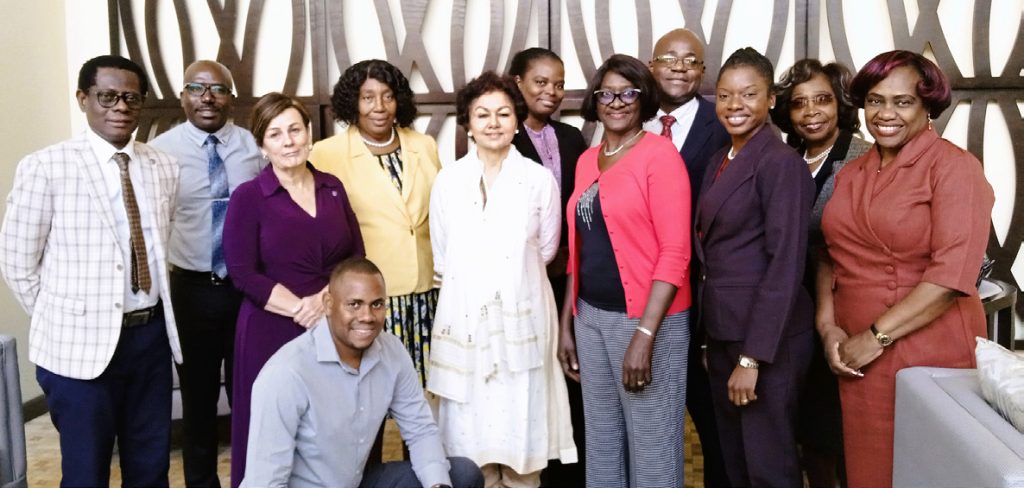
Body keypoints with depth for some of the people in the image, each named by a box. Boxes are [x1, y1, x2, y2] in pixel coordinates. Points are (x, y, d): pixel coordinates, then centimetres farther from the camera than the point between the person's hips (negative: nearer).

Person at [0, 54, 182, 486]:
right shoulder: (46, 167, -8)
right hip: (81, 344, -3)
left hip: (151, 335, 4)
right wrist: (61, 321, 1)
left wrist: (152, 315, 8)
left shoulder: (165, 167, 5)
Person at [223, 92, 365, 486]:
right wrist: (302, 309, -16)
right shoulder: (248, 197, -4)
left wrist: (325, 299, -11)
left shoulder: (332, 188, 8)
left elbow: (357, 257, 7)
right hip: (272, 333, -3)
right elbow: (243, 274, -9)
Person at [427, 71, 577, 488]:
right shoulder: (447, 180, 1)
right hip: (464, 315, 1)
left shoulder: (540, 180, -2)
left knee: (521, 418, 6)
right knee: (470, 424, 7)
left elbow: (546, 250, 8)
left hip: (522, 314, -1)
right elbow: (441, 258, 9)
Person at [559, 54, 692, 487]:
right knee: (600, 443, 17)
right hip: (591, 316, 7)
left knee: (651, 449, 6)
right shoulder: (587, 160, 10)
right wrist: (566, 323, 13)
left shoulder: (660, 153, -10)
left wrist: (644, 335, -20)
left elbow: (675, 252, -15)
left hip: (646, 319, -6)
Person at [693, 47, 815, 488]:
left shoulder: (781, 163, -14)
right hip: (722, 330, 8)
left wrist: (752, 357, -21)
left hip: (766, 336, -8)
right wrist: (712, 341, 11)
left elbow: (785, 264, -19)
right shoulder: (720, 160, 11)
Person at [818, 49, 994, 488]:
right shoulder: (851, 173, 10)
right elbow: (832, 254, 12)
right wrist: (827, 325, -3)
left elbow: (953, 272, -18)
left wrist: (877, 336, -16)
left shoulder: (953, 167, -9)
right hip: (857, 355, 6)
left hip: (930, 352, -5)